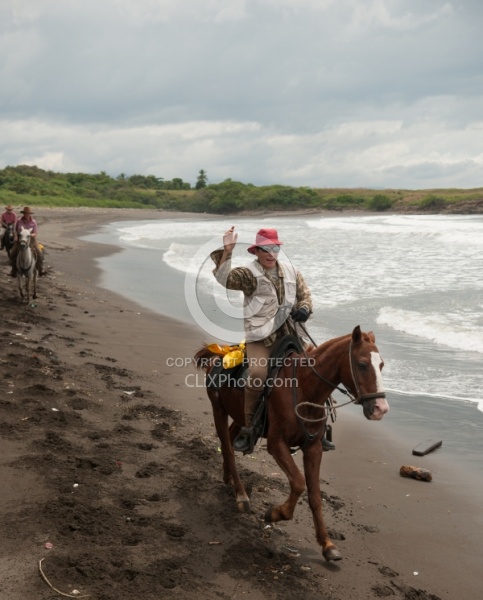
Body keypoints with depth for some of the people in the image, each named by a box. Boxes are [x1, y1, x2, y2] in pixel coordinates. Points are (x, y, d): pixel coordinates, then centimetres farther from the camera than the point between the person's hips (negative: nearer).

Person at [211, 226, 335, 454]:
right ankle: (248, 428, -10)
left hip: (289, 333, 5)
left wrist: (304, 309, -6)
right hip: (260, 336, -5)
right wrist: (226, 252, -29)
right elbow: (224, 279, -20)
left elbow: (304, 294, 16)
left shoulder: (290, 270, 11)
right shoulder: (249, 274, -4)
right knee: (258, 374, -27)